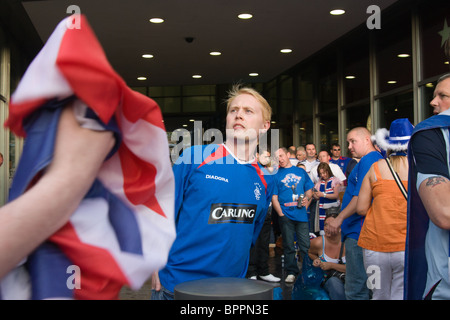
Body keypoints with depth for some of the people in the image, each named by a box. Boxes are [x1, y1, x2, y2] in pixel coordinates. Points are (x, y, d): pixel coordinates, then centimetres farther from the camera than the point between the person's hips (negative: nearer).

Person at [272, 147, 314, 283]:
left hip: (301, 214, 1)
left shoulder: (301, 172, 12)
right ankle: (291, 272, 15)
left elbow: (309, 190, 18)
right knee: (288, 246, 5)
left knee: (305, 246, 2)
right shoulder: (276, 175, 5)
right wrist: (281, 213, -8)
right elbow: (274, 197, 2)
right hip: (286, 215, -1)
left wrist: (307, 198, -5)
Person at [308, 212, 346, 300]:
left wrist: (331, 265, -18)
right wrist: (316, 259, -5)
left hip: (346, 277, 0)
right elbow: (310, 253, 17)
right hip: (327, 279, 0)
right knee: (334, 283, -36)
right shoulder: (319, 243, -7)